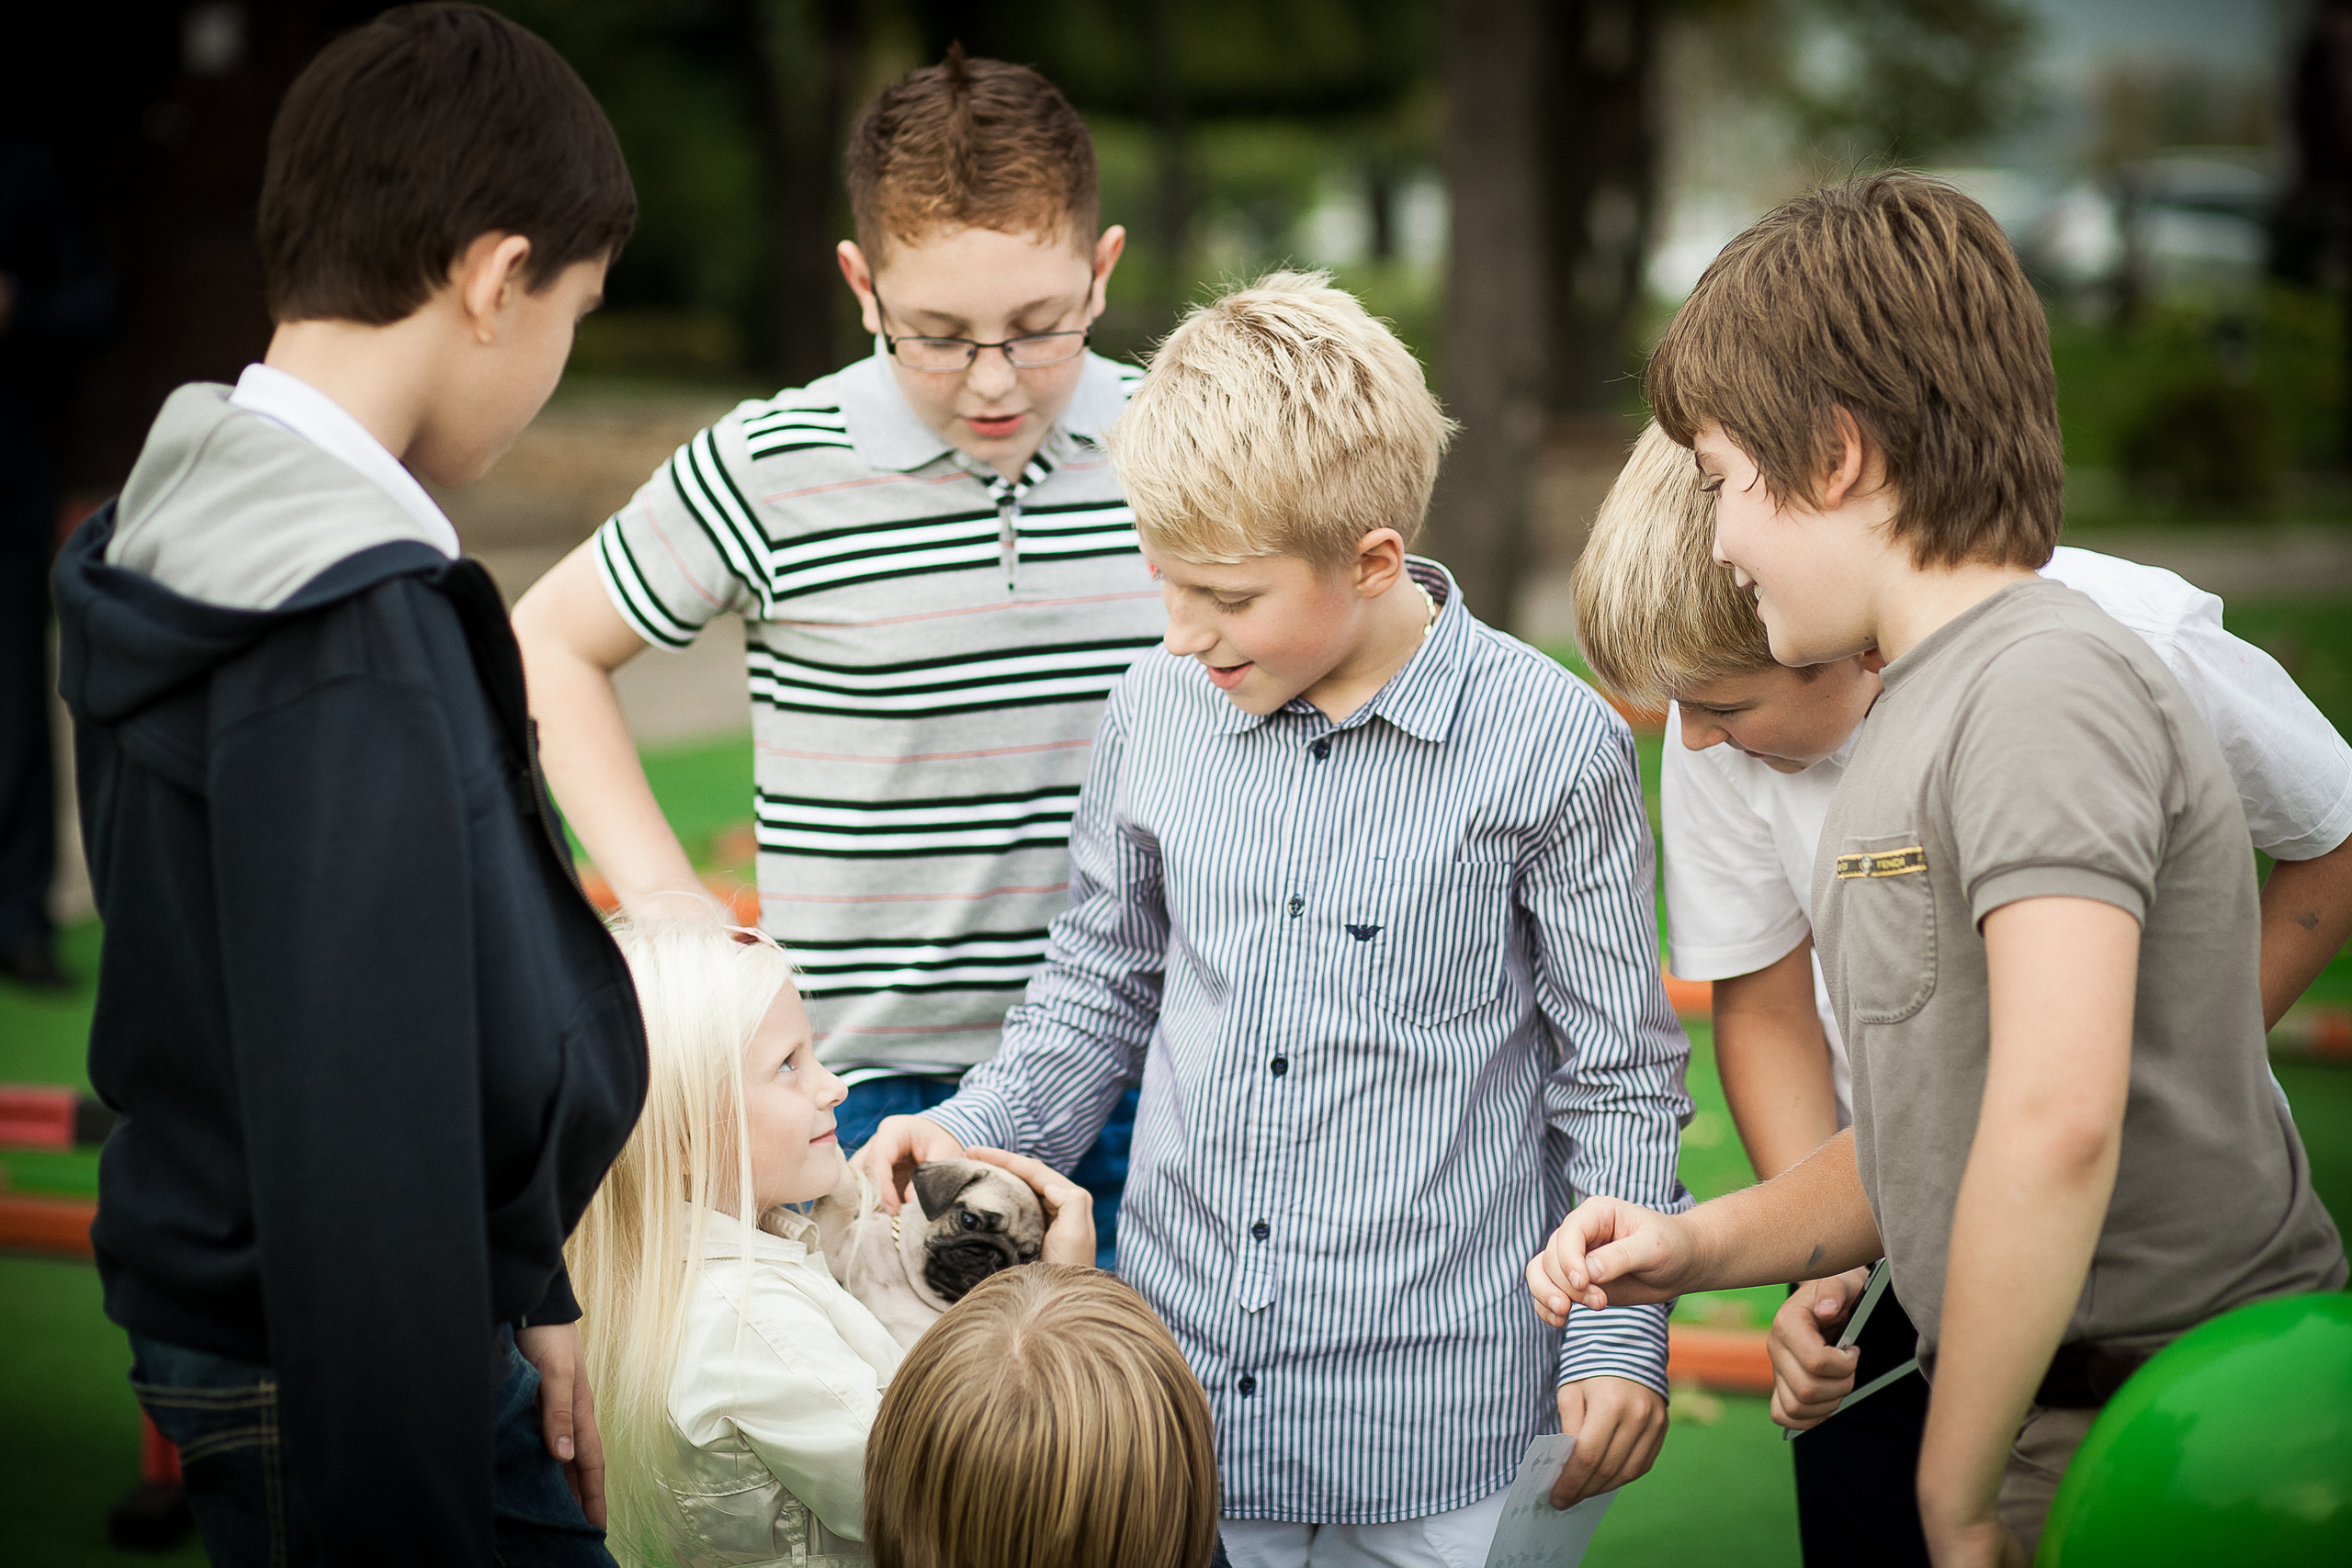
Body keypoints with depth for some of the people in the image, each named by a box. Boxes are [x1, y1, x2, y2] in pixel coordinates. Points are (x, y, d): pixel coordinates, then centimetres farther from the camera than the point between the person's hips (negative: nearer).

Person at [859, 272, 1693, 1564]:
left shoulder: (1550, 743, -9)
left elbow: (1616, 1076, -2)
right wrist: (975, 1129, 1)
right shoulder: (1156, 710, 2)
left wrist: (1620, 1335, -3)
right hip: (1179, 1380, 4)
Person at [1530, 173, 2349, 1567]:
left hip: (2162, 1450, -8)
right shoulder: (1927, 712, 16)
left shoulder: (2048, 685, -15)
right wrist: (1702, 1245, 8)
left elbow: (2056, 1124, -25)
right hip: (2051, 1418, 8)